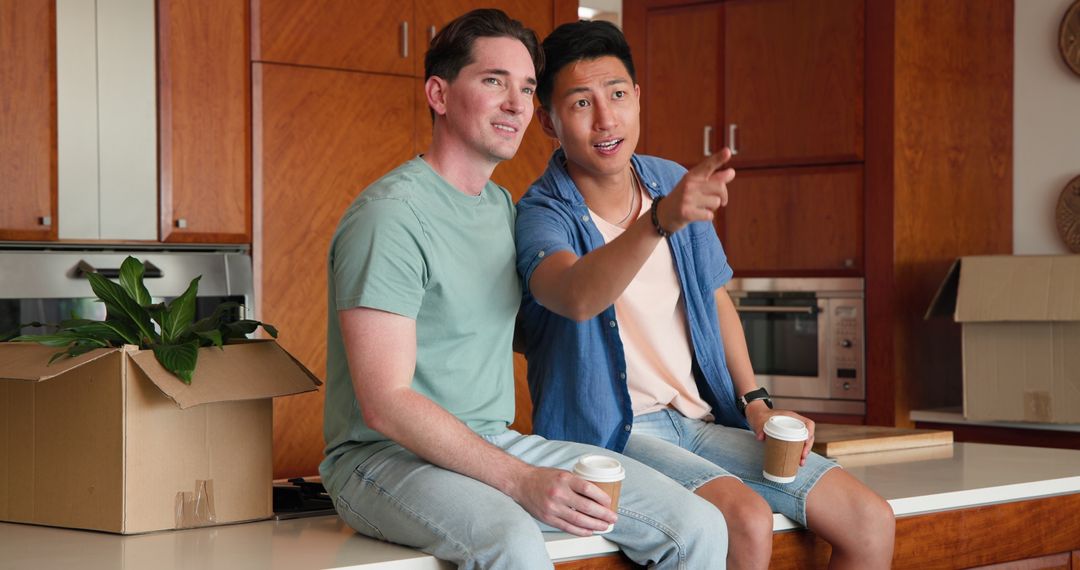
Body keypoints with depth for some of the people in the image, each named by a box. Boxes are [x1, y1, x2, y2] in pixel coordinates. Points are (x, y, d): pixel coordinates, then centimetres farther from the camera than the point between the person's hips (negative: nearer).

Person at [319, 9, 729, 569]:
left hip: (496, 443, 8)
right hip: (387, 457, -7)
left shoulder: (503, 207, 14)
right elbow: (384, 403, -20)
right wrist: (521, 481, -26)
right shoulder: (391, 214, -13)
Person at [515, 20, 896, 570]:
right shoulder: (540, 215, -12)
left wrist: (756, 402, 9)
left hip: (703, 420, 7)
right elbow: (578, 298, -36)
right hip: (609, 434, -6)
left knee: (872, 523, -8)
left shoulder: (675, 183, 9)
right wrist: (661, 220, -51)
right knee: (747, 522, -33)